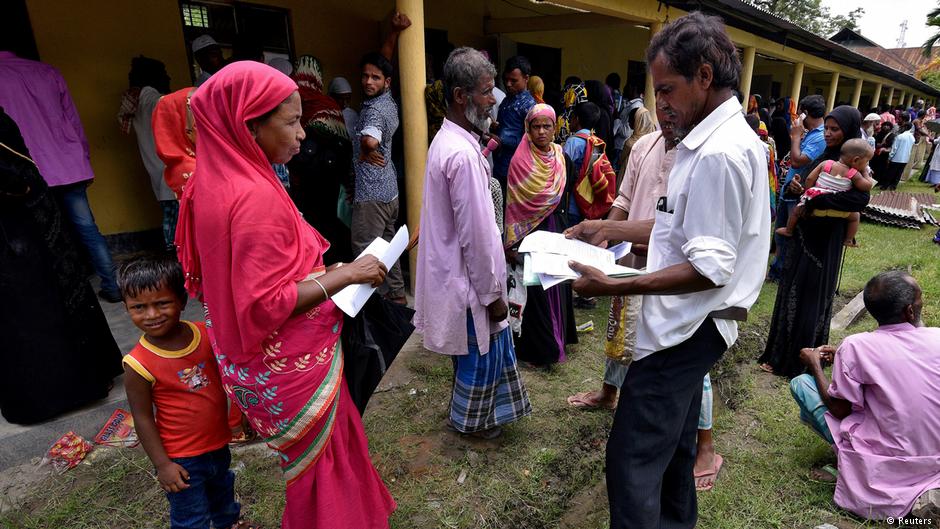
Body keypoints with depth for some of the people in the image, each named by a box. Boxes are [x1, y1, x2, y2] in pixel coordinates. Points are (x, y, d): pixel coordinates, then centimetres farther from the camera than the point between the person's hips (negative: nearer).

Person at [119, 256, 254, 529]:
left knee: (222, 490, 32)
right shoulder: (139, 365, -24)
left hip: (219, 441, 5)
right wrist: (162, 464, -11)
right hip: (181, 458, -5)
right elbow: (143, 418, -15)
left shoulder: (205, 333, -14)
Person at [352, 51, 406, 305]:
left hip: (371, 194, -10)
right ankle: (397, 294, 30)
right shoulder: (389, 101, 8)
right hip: (390, 190, 10)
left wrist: (365, 153, -18)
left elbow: (370, 140, -36)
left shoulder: (374, 109, -20)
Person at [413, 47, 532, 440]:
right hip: (470, 278, -10)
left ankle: (470, 411, 45)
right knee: (482, 352, 12)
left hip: (455, 270, 10)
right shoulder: (463, 155, -27)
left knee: (482, 349, 25)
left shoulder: (449, 140, 6)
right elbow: (476, 234, -25)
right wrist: (492, 293, -16)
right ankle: (469, 419, 35)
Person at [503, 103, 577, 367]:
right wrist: (512, 243, -14)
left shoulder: (561, 157, 5)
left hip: (556, 229, 5)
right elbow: (512, 203, -11)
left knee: (556, 284, 12)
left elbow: (563, 197, 12)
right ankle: (537, 347, 15)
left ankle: (555, 338, 30)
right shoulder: (520, 160, -11)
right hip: (530, 232, -5)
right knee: (534, 288, 1)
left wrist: (566, 230, 10)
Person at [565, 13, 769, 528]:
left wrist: (613, 286, -26)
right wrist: (609, 229, 10)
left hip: (688, 325, -11)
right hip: (689, 322, 11)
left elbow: (710, 269, -24)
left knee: (631, 456, -3)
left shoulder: (720, 153, -22)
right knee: (673, 441, 25)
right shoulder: (717, 138, 11)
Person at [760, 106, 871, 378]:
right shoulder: (823, 157, 9)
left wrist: (816, 199, -24)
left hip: (826, 239, -6)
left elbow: (860, 199, -27)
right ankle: (779, 354, 23)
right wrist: (796, 188, -8)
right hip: (803, 232, 7)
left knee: (812, 297, 1)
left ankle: (801, 362, 15)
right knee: (791, 291, 10)